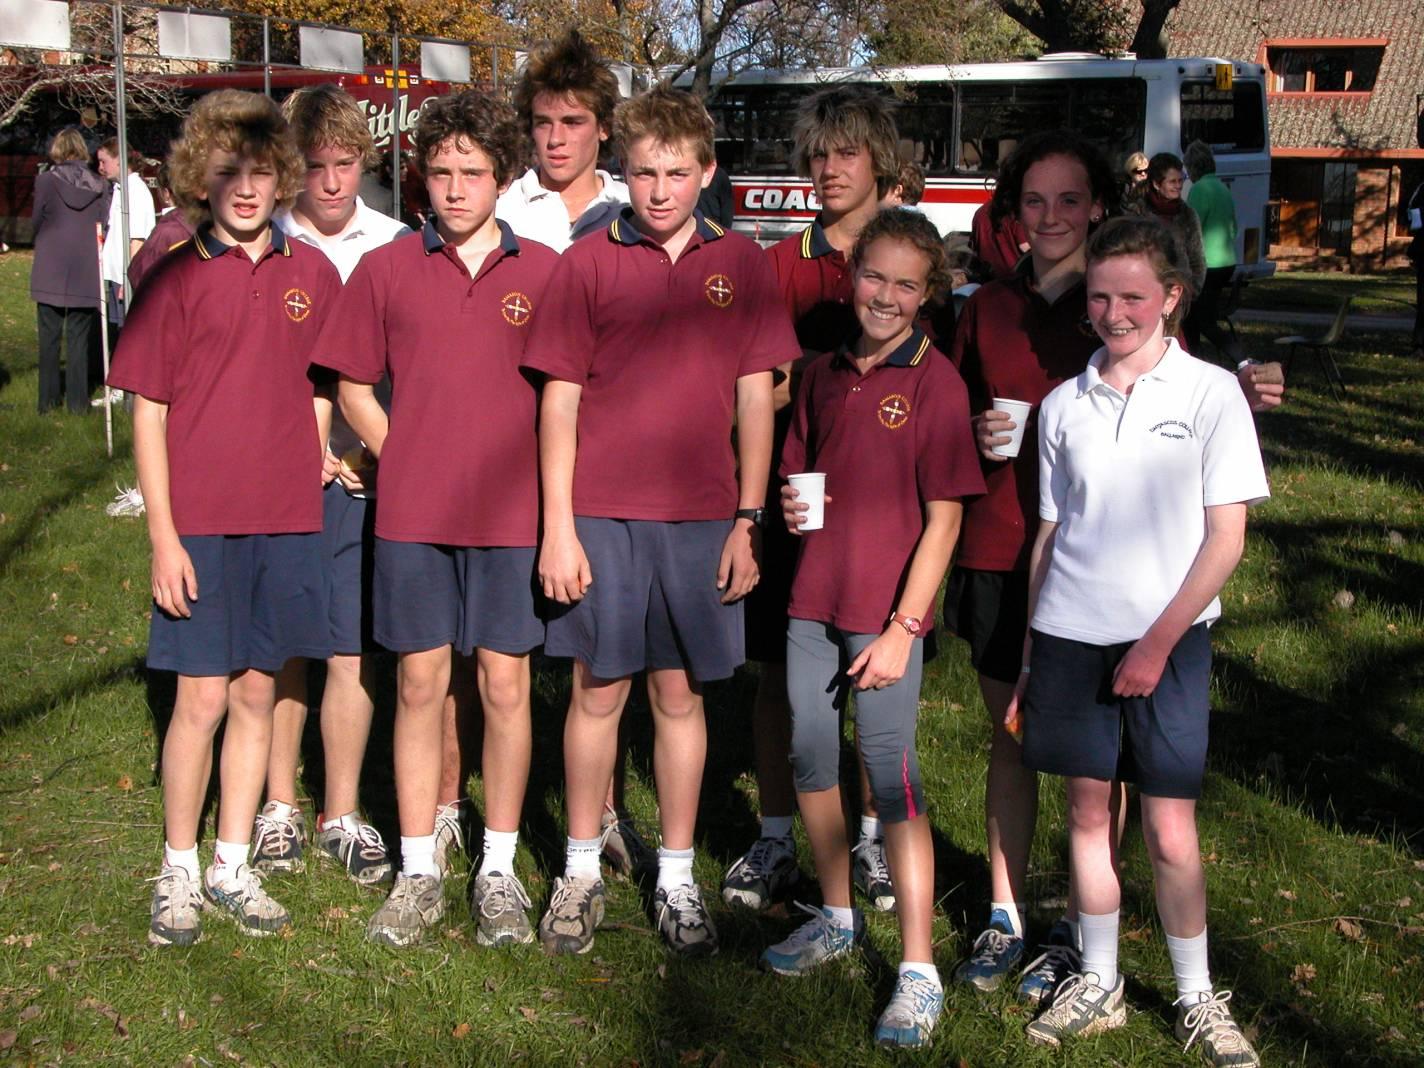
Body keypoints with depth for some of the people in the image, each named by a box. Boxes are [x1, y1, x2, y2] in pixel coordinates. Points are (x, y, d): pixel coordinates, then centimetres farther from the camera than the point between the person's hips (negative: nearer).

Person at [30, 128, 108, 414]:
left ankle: (48, 400, 10)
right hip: (86, 274, 1)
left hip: (50, 273, -1)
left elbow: (37, 222, 1)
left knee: (49, 338, 8)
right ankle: (78, 400, 8)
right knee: (79, 338, 8)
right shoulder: (100, 186, -1)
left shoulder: (45, 181, -7)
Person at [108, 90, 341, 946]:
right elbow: (148, 413, -3)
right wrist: (163, 535, -7)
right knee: (203, 698, 0)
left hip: (287, 521, 3)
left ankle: (232, 868, 22)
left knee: (257, 694, 9)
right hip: (201, 522, -3)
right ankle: (179, 872, 16)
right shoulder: (175, 279, -3)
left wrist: (308, 471, 6)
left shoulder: (313, 274, 5)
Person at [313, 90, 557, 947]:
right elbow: (353, 385, 10)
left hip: (511, 514, -1)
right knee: (420, 685, 7)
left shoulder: (544, 272, 2)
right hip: (412, 516, 1)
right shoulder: (386, 269, 4)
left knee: (506, 688, 5)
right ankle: (418, 872, 18)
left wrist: (540, 478, -1)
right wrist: (407, 459, 1)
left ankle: (500, 870, 18)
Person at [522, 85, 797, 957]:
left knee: (682, 696, 9)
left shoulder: (741, 264, 6)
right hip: (603, 513, -1)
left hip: (703, 516, 1)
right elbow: (560, 398, 1)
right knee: (598, 691, 5)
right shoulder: (588, 263, 1)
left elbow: (755, 397, 7)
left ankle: (678, 879, 21)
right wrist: (558, 526, -5)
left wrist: (750, 520, 1)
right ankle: (582, 873, 20)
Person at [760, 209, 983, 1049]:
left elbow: (944, 517, -11)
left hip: (888, 609, -6)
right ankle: (837, 917, 33)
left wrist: (903, 628, -14)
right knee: (811, 755, 13)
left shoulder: (936, 381, -9)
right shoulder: (826, 374, 8)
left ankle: (919, 973, 0)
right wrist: (790, 505, 1)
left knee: (890, 769, -7)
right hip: (813, 598, 6)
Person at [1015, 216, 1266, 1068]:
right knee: (1089, 811, 9)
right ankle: (1099, 986, 23)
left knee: (1170, 831, -2)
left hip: (1169, 637, -3)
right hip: (1070, 635, 3)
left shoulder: (1211, 393, -3)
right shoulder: (1064, 406, 7)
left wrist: (1158, 641, -10)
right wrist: (1031, 659, 9)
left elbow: (1226, 535, -4)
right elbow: (1050, 533, 12)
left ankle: (1198, 997, 16)